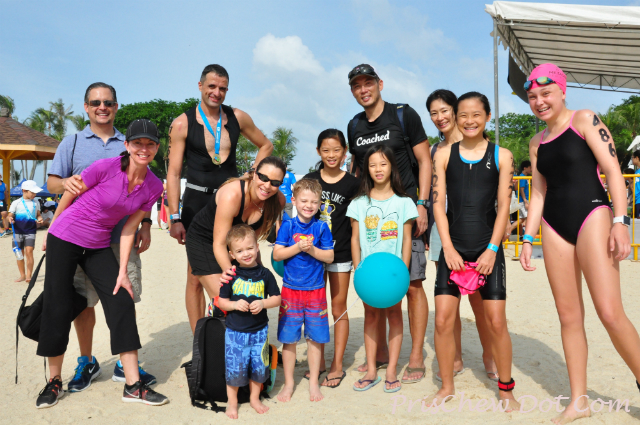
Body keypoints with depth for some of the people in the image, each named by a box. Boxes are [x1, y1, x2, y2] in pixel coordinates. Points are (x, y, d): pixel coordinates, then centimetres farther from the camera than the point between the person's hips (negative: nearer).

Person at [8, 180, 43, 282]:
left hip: (30, 231, 0)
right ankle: (22, 275, 18)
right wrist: (9, 218, -21)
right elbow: (10, 215, 1)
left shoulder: (36, 203, 6)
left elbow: (38, 215, 14)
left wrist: (39, 219, -7)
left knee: (29, 251, -11)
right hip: (18, 231, 0)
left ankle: (28, 275, -6)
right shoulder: (16, 203, 1)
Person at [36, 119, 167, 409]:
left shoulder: (153, 187, -8)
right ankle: (54, 381, 23)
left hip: (99, 246, 4)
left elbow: (130, 227, -2)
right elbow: (69, 194, -6)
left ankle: (133, 386, 1)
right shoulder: (106, 168, -21)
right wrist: (50, 232, 5)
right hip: (65, 238, -3)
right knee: (58, 308, 1)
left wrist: (122, 271, -4)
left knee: (122, 304, -6)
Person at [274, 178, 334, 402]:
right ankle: (288, 383, 23)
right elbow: (277, 254, -6)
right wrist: (298, 247, -18)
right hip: (291, 289, 0)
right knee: (289, 339, 6)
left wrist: (312, 250, -17)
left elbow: (330, 257, -2)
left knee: (315, 338, 9)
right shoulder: (288, 226, -1)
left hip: (315, 290, 1)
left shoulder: (321, 227, 0)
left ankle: (313, 382, 25)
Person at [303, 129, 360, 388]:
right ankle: (318, 362, 24)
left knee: (338, 308, 5)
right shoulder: (309, 180, 3)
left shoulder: (351, 184, -2)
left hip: (340, 253, -2)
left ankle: (337, 366, 16)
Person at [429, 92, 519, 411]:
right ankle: (447, 386, 19)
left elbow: (503, 207, 0)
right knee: (443, 320, -1)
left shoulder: (501, 156, 4)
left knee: (496, 321, 1)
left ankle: (505, 388, 22)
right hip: (452, 249, 1)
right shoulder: (444, 155, 6)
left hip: (488, 249, -1)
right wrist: (448, 248, -6)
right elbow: (438, 203, 2)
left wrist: (492, 250, -8)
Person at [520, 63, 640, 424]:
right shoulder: (537, 143, 15)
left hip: (592, 215, -5)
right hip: (554, 226, 5)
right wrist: (528, 238, 10)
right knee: (569, 317, 5)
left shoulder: (585, 120, 1)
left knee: (611, 313, -13)